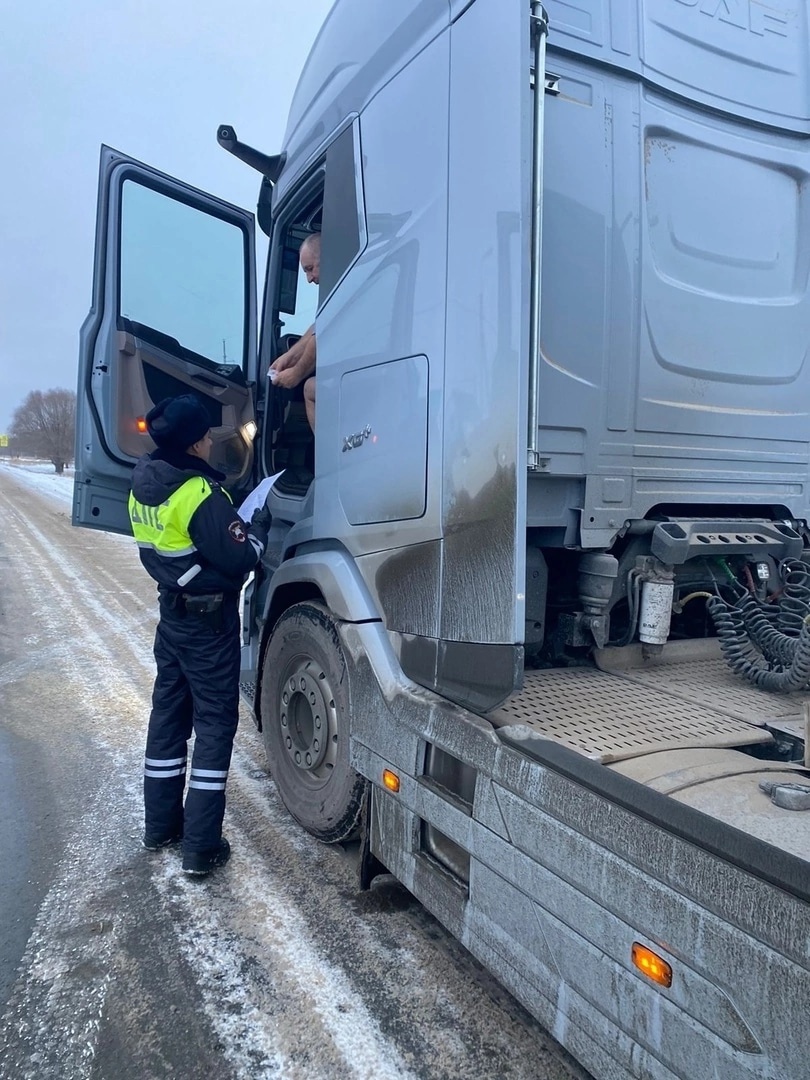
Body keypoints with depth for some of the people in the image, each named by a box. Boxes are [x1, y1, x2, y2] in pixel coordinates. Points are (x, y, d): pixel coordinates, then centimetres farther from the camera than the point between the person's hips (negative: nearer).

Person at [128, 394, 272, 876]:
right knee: (215, 723, 0)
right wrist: (260, 525, -2)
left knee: (169, 713, 17)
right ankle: (201, 845, 5)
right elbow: (240, 557, -21)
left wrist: (234, 521, 11)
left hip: (173, 612, 8)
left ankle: (161, 823, 29)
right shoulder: (200, 495, -24)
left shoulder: (144, 484, 3)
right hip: (210, 619, -8)